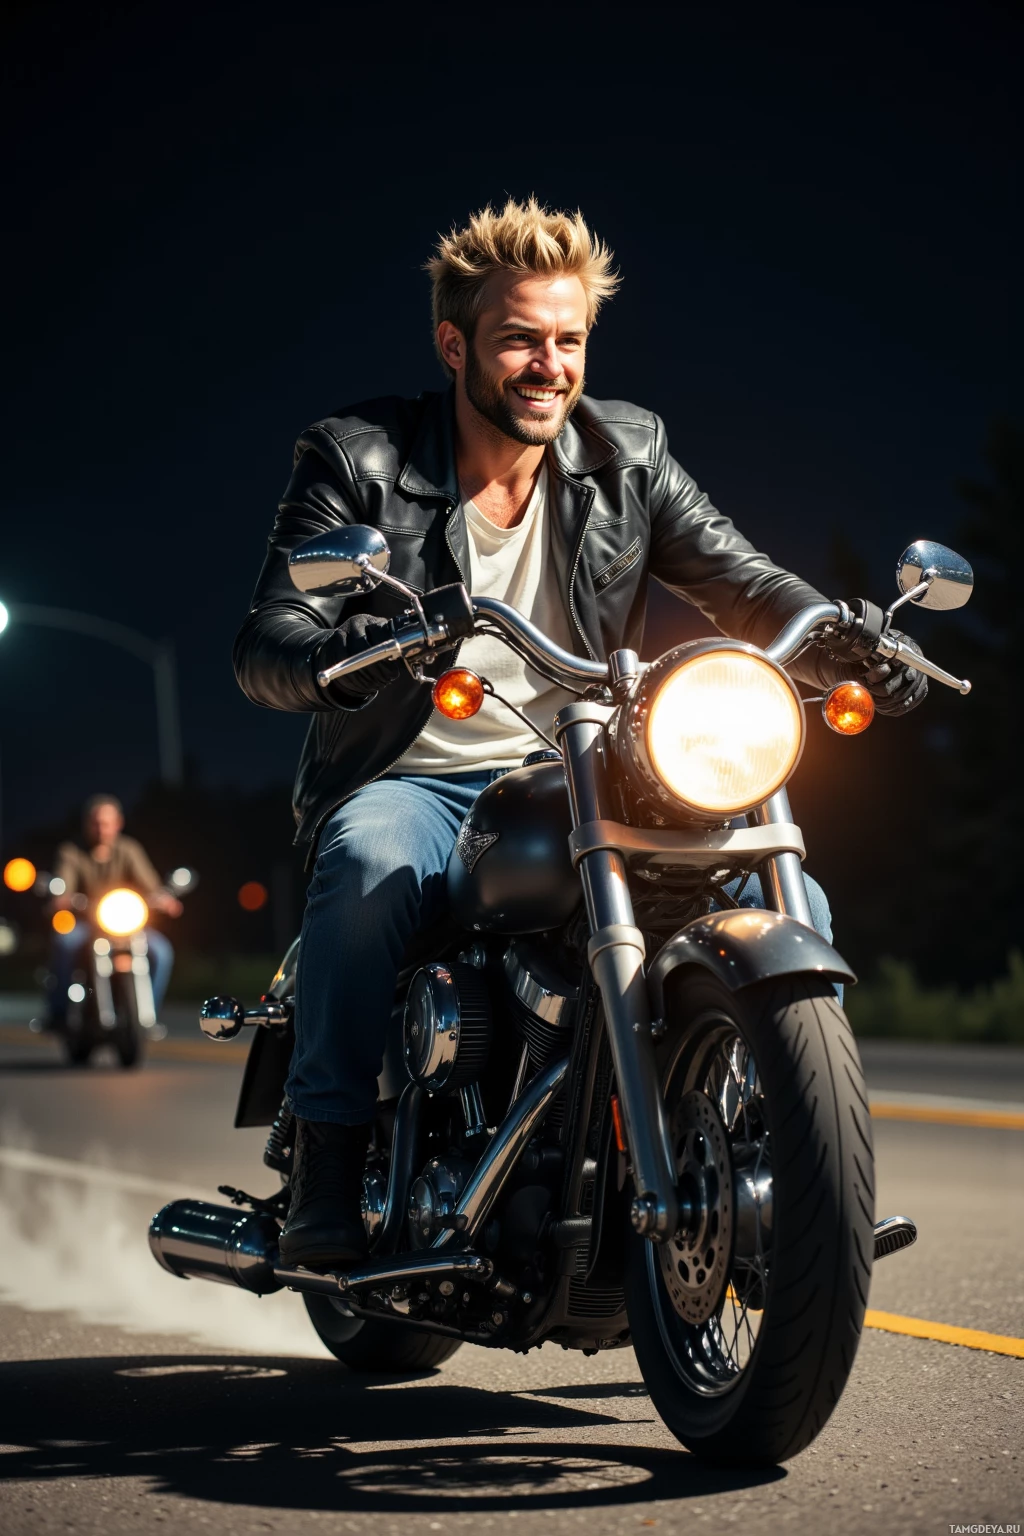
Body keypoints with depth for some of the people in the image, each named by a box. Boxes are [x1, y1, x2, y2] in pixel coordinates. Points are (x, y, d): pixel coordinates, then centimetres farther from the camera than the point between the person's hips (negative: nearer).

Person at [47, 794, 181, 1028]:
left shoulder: (129, 850, 2)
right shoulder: (71, 853, -2)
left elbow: (150, 884, -11)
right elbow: (63, 888, -17)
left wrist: (162, 899, -35)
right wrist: (62, 901, -42)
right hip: (85, 924, -1)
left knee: (161, 951, -25)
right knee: (64, 940, -34)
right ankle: (59, 1012, -22)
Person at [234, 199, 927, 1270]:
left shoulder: (625, 452, 5)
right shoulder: (357, 460, -5)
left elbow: (737, 579, 0)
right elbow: (262, 648, -14)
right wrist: (349, 652, -40)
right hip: (413, 782, -3)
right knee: (369, 862, -38)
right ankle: (327, 1170, -29)